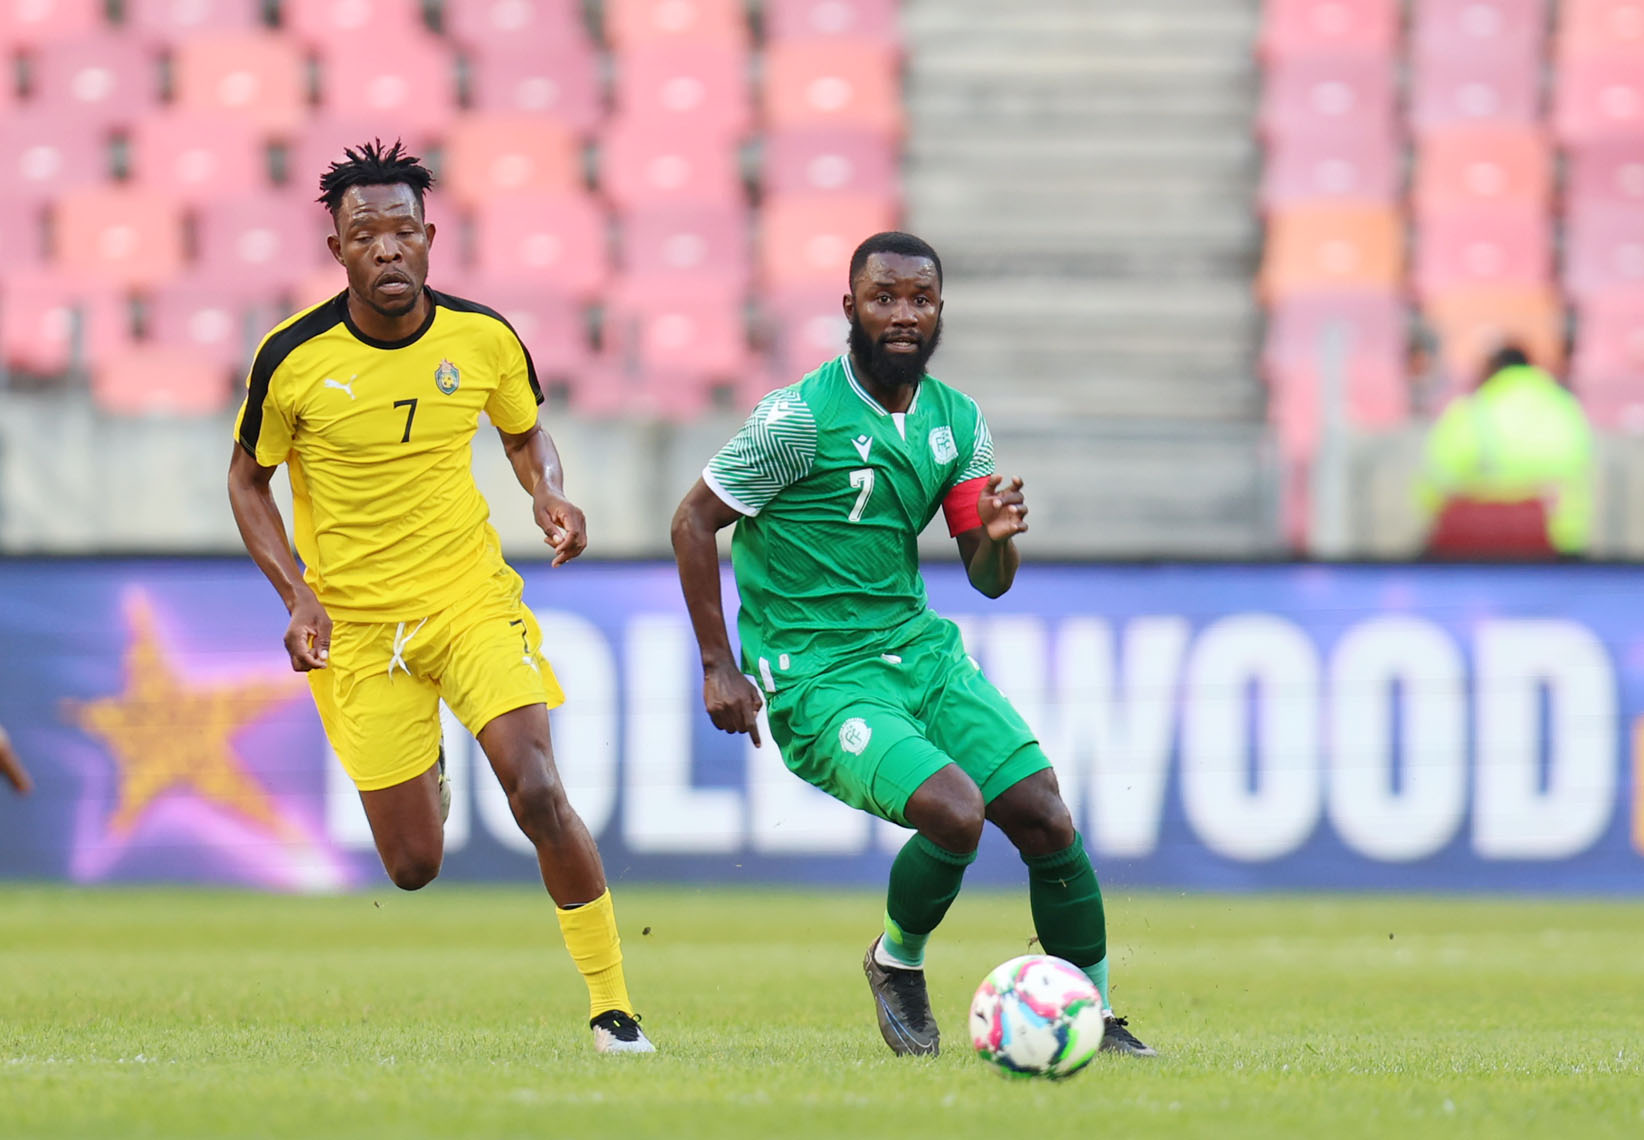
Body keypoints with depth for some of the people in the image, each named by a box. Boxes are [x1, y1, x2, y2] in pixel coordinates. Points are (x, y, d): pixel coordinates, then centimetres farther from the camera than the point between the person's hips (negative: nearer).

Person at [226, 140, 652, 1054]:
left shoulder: (484, 339, -6)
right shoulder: (293, 358, -12)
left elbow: (527, 435, 14)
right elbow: (248, 478, 3)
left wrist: (550, 495, -9)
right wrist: (298, 595, -9)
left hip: (473, 598, 0)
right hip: (357, 626, 0)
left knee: (538, 792, -21)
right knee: (415, 866, 1)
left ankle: (613, 1004, -7)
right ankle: (424, 776, 41)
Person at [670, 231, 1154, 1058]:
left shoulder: (958, 422, 6)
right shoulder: (801, 416, -14)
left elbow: (988, 580, 10)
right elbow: (693, 522, -7)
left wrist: (998, 538, -15)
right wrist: (718, 668, -10)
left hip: (916, 645, 6)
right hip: (818, 678, -6)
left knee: (1042, 813, -7)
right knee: (956, 811, -25)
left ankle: (1096, 1020, 8)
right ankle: (897, 962, 4)